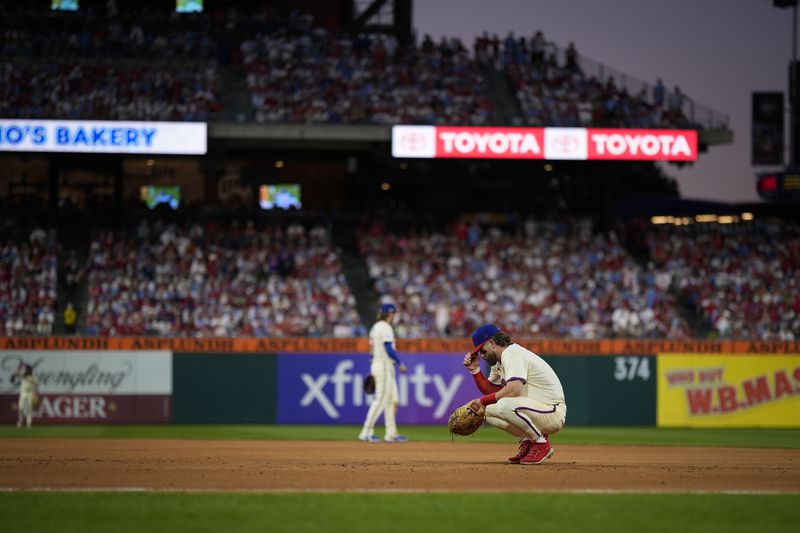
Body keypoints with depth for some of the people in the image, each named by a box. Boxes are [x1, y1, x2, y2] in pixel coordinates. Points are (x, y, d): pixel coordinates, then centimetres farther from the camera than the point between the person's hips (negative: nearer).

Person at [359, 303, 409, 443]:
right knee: (380, 400, -9)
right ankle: (366, 432, -10)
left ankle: (391, 433, 12)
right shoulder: (385, 328, -13)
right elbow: (389, 349, -20)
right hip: (384, 366, -10)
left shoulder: (375, 327, 16)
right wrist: (400, 363, -11)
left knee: (392, 400, 11)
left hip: (376, 364, 10)